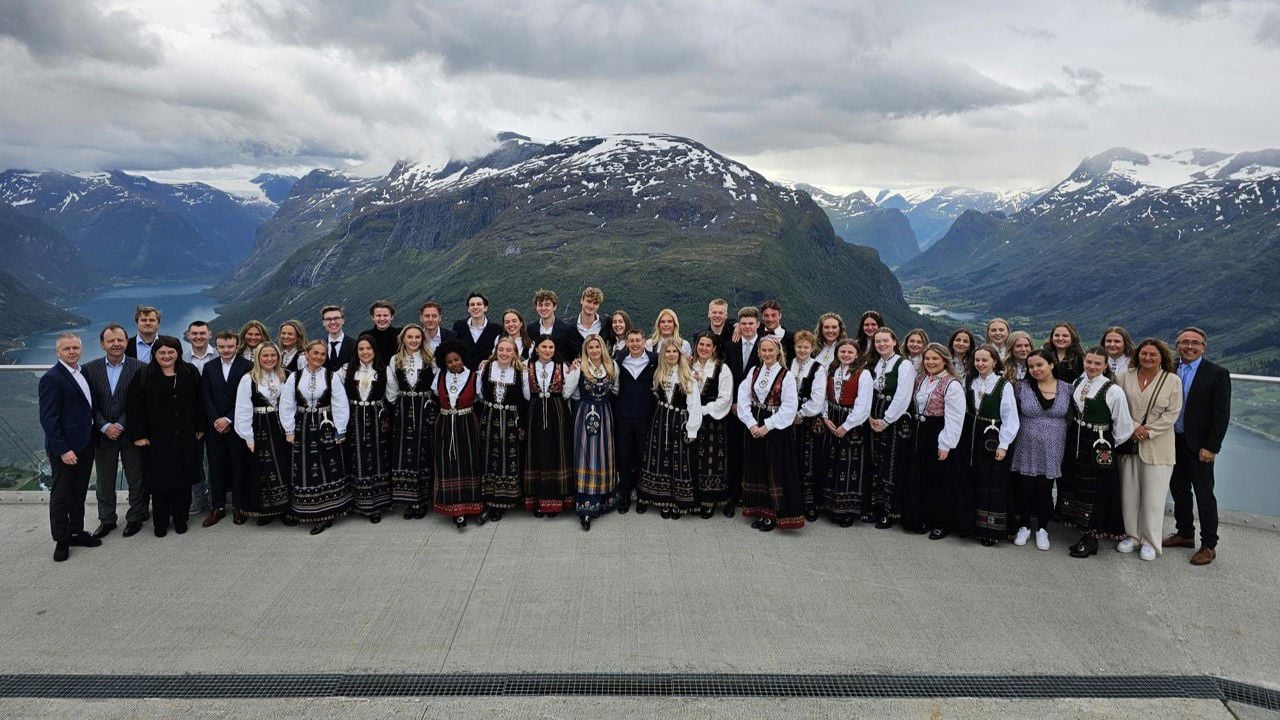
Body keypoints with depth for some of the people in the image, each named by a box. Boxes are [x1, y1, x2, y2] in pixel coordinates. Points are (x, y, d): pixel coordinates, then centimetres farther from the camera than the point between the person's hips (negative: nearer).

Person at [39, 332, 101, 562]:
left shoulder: (82, 373, 8)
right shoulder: (51, 378, -15)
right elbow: (48, 419, -18)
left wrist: (91, 439, 8)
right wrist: (62, 450, -21)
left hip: (84, 445, 7)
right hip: (65, 448, -7)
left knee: (79, 492, 17)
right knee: (61, 495, 6)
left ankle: (77, 532, 29)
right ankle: (61, 541, 18)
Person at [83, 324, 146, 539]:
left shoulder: (139, 368, -6)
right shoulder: (90, 369, 1)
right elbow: (90, 403, 0)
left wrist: (120, 425, -14)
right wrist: (105, 427, -11)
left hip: (131, 434, -2)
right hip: (102, 434, 2)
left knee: (136, 480, 7)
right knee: (104, 481, 14)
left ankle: (135, 517, 22)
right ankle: (106, 519, 28)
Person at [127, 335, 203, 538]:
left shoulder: (190, 373, 4)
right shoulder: (143, 377, -3)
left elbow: (198, 402, 8)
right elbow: (135, 407, -4)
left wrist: (200, 428, 5)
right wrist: (138, 435, -8)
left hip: (185, 439, 2)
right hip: (157, 439, -2)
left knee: (183, 480, 7)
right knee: (160, 482, 4)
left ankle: (180, 519, 20)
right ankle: (160, 523, 16)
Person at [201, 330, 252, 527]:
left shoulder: (247, 367, -4)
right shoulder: (209, 368, 9)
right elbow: (205, 397, 4)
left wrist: (228, 419, -13)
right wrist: (215, 420, -8)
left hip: (237, 427, -3)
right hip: (214, 427, 3)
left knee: (239, 467, 4)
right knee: (216, 468, 8)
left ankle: (238, 507, 15)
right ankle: (217, 507, 17)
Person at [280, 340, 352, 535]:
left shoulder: (331, 377, -3)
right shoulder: (295, 377, 1)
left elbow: (340, 405, -3)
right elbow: (286, 405, 4)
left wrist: (339, 431, -5)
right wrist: (289, 431, 0)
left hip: (326, 429, -1)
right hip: (302, 429, 1)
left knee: (329, 469, 1)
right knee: (306, 472, 4)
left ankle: (328, 513, 9)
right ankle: (312, 513, 14)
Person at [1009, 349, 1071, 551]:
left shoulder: (1067, 389, 0)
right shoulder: (1021, 387, -3)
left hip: (1052, 450, 1)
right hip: (1026, 449, 0)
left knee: (1045, 489, 9)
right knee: (1025, 488, 6)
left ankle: (1042, 529, 25)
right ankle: (1024, 527, 25)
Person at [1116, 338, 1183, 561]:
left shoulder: (1172, 380, -3)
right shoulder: (1126, 376, 2)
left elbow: (1172, 414, -6)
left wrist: (1148, 432, -13)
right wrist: (1134, 427, -12)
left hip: (1157, 446, -2)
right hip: (1129, 443, 3)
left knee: (1153, 496, 2)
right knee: (1129, 492, 10)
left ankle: (1150, 541, 14)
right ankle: (1132, 535, 24)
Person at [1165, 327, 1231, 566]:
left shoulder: (1217, 374, -9)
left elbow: (1222, 415, -10)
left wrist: (1211, 447, -14)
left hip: (1199, 445, -5)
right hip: (1174, 441, 5)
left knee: (1204, 495, 2)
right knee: (1179, 490, 15)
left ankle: (1209, 546, 12)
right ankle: (1185, 534, 30)